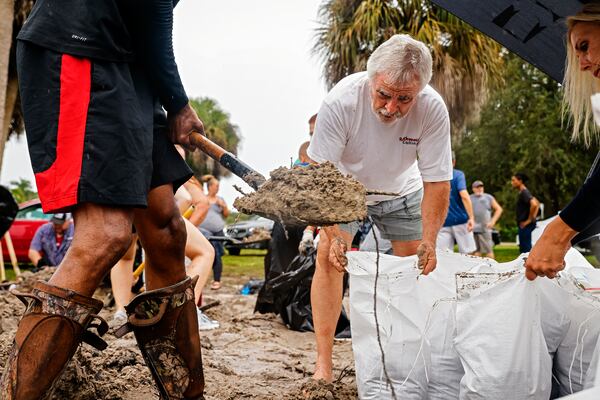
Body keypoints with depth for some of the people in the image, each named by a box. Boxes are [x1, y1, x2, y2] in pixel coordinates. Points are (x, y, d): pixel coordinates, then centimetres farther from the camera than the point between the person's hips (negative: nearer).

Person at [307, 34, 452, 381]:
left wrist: (429, 241, -30)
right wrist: (333, 235, -40)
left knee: (417, 263, -3)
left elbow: (437, 182, -23)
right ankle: (323, 363, -14)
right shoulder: (340, 101, -36)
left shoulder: (432, 109, -31)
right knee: (328, 255, -17)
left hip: (401, 190, 2)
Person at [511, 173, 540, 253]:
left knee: (525, 249, -9)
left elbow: (534, 204, -29)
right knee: (523, 248, 13)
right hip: (524, 225, 10)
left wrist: (529, 220, -20)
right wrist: (533, 217, 16)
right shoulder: (522, 193, 16)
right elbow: (537, 203, 26)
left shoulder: (524, 193, -14)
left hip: (525, 225, -10)